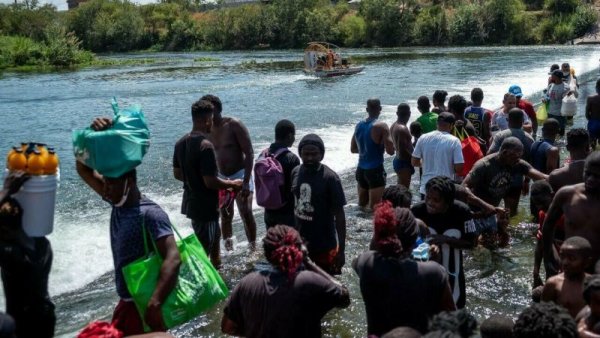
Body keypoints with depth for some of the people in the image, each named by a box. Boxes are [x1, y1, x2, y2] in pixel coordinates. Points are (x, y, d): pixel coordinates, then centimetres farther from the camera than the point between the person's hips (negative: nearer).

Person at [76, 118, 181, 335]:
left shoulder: (151, 214, -22)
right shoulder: (118, 202, 3)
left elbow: (173, 259, -32)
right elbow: (84, 170, 8)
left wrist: (155, 304, -41)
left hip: (146, 305, -9)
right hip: (126, 302, 9)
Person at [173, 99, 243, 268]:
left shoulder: (181, 142, 2)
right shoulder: (205, 145, -25)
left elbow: (177, 174, 11)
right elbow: (210, 182, -25)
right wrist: (233, 184, -10)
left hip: (190, 202, 9)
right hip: (205, 206, -9)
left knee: (215, 235, 29)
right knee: (202, 251, 2)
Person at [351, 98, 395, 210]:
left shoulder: (359, 126, 7)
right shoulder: (381, 126, -13)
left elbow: (353, 149, 16)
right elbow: (390, 151, -16)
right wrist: (381, 145, 3)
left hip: (361, 170, 6)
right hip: (375, 170, -6)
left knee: (362, 204, 17)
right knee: (374, 206, -3)